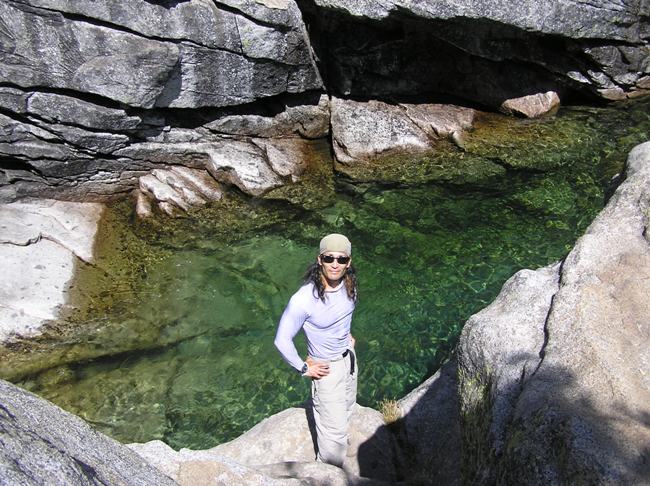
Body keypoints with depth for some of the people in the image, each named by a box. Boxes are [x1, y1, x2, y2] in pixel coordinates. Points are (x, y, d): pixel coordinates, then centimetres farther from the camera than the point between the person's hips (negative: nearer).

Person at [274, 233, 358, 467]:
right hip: (326, 368, -6)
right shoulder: (303, 299, -34)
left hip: (349, 357, 7)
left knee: (346, 407, 30)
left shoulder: (348, 285, -13)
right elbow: (282, 340, -24)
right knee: (334, 432, 4)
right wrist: (304, 368, -15)